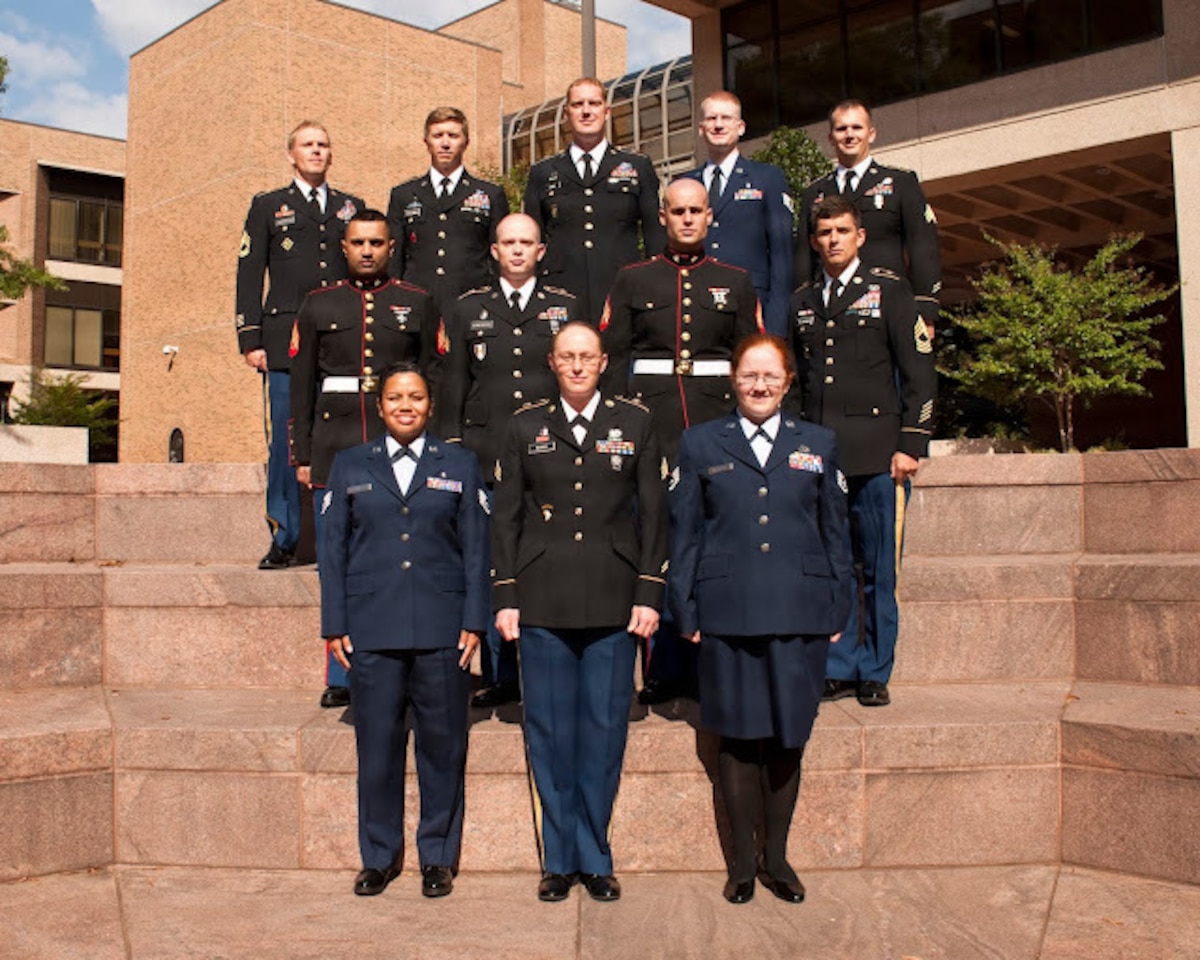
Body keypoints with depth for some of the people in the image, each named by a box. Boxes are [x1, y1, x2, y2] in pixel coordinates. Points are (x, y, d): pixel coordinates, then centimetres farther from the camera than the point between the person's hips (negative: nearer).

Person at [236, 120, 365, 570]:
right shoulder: (268, 206, 14)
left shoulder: (352, 208, 19)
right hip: (286, 342, -1)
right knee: (284, 440, -2)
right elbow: (249, 275, 8)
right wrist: (251, 339, -3)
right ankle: (284, 540, 6)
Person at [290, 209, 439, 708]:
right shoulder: (318, 305, 11)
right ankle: (342, 679, 12)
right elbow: (301, 386, 11)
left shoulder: (418, 305, 9)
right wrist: (301, 456, 4)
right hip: (334, 450, 1)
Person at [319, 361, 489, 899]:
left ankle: (438, 858, 19)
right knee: (376, 744, 4)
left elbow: (476, 548, 7)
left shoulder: (459, 465, 10)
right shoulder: (350, 466, 11)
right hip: (372, 629, 0)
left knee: (442, 744, 4)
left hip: (442, 627, 0)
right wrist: (334, 625, 2)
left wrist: (474, 622, -1)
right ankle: (378, 858, 20)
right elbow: (333, 548, 9)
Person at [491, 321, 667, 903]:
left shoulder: (635, 424, 8)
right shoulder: (525, 428, 9)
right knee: (550, 734, 5)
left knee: (604, 732, 4)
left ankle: (594, 860, 18)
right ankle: (560, 860, 18)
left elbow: (653, 512, 6)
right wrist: (505, 598, 1)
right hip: (543, 604, 0)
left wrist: (649, 595, -1)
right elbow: (506, 516, 8)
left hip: (613, 604, 0)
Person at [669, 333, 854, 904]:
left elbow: (836, 532, 12)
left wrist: (838, 609, 7)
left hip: (800, 615, 1)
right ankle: (741, 862, 19)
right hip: (728, 616, -1)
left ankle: (776, 857, 23)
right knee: (738, 737, 4)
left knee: (787, 738, 7)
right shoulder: (701, 445, 8)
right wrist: (685, 611, 1)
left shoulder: (818, 444, 12)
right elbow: (683, 534, 6)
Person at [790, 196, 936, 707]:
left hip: (876, 453, -3)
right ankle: (839, 669, 15)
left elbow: (919, 372, 0)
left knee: (879, 572, 1)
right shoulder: (802, 302, 17)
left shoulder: (889, 290, 5)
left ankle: (875, 674, 12)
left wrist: (911, 445, -7)